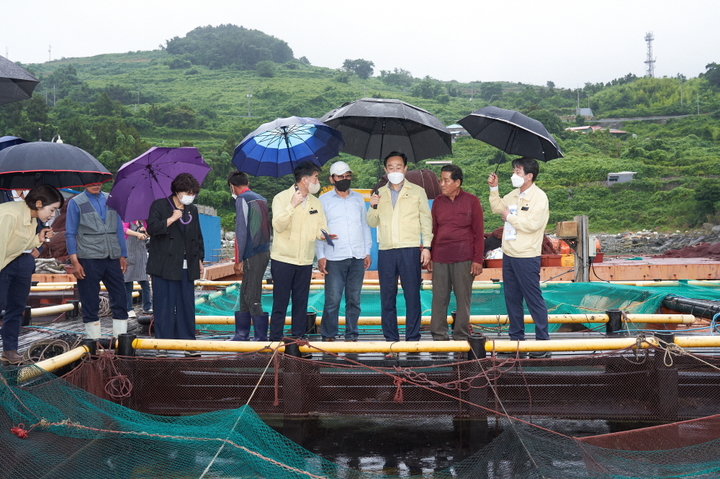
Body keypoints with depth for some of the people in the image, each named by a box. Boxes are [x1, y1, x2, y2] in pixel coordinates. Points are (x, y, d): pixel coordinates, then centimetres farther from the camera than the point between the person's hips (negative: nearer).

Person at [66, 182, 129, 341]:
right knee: (90, 303, 3)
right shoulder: (76, 203, 3)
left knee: (120, 299, 3)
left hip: (113, 258, 3)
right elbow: (70, 234, 0)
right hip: (89, 259, -3)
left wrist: (123, 255, 9)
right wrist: (75, 262, -8)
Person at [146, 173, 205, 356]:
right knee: (164, 305, -2)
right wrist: (171, 219, -15)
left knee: (187, 306, 5)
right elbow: (152, 228, -14)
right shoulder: (159, 206, 1)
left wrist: (200, 259, 18)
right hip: (164, 266, -5)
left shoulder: (192, 210, 16)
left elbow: (198, 237, 21)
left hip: (187, 267, 5)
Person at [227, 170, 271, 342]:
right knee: (244, 295, 15)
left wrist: (238, 260, -11)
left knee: (252, 299, -4)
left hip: (252, 256, -9)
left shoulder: (242, 199, -7)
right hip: (264, 252, 9)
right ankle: (241, 336, 21)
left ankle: (262, 338, -1)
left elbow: (241, 231, -13)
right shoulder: (261, 199, 16)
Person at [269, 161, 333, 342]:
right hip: (283, 259, -4)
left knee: (301, 303, 8)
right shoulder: (281, 198, -3)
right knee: (280, 303, -1)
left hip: (305, 261, 5)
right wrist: (292, 205, -22)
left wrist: (324, 234, -15)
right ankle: (275, 339, 5)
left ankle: (298, 338, 15)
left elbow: (320, 228, 7)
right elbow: (278, 225, -15)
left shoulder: (316, 203, 12)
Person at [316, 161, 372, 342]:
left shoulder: (359, 198, 14)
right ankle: (328, 336, 6)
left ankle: (351, 335, 14)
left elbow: (364, 225, 17)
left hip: (357, 258, 3)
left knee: (354, 299, 6)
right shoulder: (324, 200, 5)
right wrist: (320, 256, -5)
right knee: (333, 300, -5)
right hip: (334, 258, -3)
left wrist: (367, 252, 10)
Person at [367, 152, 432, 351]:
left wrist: (426, 246, -4)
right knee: (387, 297, 3)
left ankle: (412, 339, 4)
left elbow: (426, 220, 6)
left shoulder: (417, 192, 8)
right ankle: (391, 340, 10)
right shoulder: (379, 193, 15)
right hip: (386, 251, 3)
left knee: (412, 296, -3)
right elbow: (372, 223, 15)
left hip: (410, 250, -3)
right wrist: (373, 206, -4)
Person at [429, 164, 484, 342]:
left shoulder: (471, 201, 0)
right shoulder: (438, 202, 10)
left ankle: (461, 336, 10)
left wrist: (478, 260, -6)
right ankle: (439, 335, 10)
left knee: (463, 298, 1)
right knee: (439, 298, 3)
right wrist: (430, 256, 10)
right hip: (440, 259, 3)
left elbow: (479, 232, -1)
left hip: (464, 259, -3)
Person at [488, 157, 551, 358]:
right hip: (509, 254, 8)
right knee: (512, 298, 13)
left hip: (527, 257, -8)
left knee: (534, 300, -3)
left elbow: (532, 224, -22)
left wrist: (509, 217, -11)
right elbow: (497, 207, 26)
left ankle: (543, 341, 4)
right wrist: (494, 188, 13)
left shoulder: (539, 197, -12)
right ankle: (516, 338, 23)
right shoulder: (514, 194, 12)